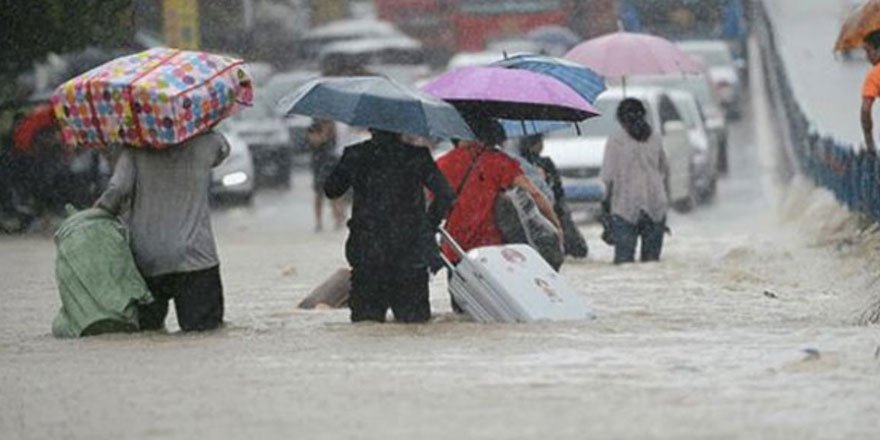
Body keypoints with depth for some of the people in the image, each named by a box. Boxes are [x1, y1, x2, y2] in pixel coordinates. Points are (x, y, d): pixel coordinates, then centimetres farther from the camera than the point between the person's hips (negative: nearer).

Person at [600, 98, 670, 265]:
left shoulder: (616, 140, -6)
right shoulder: (655, 138, 6)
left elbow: (607, 177, -8)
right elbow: (665, 171, 16)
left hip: (626, 207, -4)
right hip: (656, 206, 4)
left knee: (624, 259, -4)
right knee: (652, 259, 8)